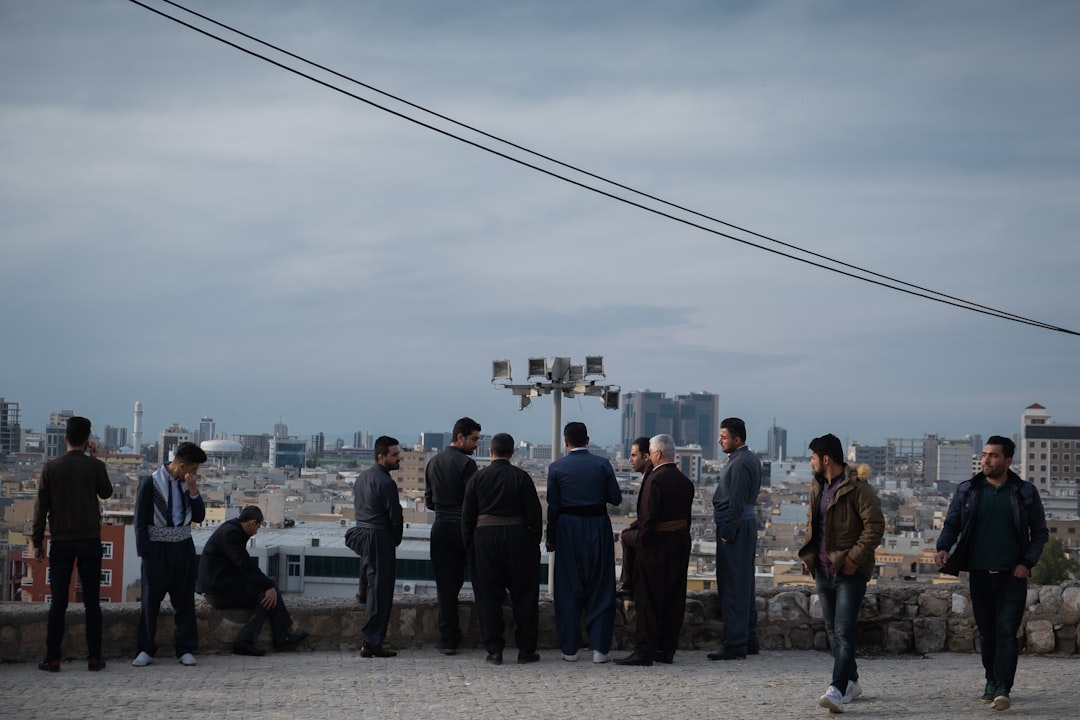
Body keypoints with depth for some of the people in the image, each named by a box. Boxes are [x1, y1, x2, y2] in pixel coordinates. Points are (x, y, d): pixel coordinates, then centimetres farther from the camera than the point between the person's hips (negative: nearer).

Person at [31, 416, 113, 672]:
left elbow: (41, 507, -1)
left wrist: (37, 542, 6)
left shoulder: (51, 468, -2)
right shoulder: (95, 466, -3)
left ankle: (52, 658, 1)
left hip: (60, 542, 0)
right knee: (92, 601, 4)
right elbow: (106, 492, 15)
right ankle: (94, 657, 3)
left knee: (58, 602, 3)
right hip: (90, 540, 0)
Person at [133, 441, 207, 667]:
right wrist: (145, 553, -10)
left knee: (184, 600, 6)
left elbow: (199, 516, 4)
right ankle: (146, 650, 10)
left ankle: (185, 649, 12)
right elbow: (140, 520, -6)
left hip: (183, 547, 4)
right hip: (157, 548, -4)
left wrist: (193, 490, -8)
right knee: (150, 600, 2)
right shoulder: (150, 482, -7)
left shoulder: (187, 484, 7)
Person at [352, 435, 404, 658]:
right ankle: (372, 643, -5)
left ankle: (370, 640, 18)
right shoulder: (385, 482, -15)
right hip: (380, 539, -9)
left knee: (372, 586, 16)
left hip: (362, 534, 9)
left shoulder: (362, 477, 13)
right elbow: (395, 516, -14)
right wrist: (396, 540, 4)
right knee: (380, 590, -5)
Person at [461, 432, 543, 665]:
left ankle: (494, 649, 3)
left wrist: (468, 545, 11)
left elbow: (467, 516, 3)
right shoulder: (521, 477, -3)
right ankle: (525, 649, 7)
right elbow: (534, 514, -3)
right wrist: (535, 542, 6)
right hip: (517, 539, -1)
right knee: (524, 596, 7)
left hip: (485, 539, 1)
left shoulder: (477, 478, 1)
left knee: (488, 596, 6)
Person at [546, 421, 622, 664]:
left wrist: (550, 539, 6)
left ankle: (570, 648, 9)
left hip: (568, 529, 0)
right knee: (601, 589, 7)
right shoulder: (602, 464, -3)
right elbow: (616, 498, -1)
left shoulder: (557, 467, -4)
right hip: (598, 527, 0)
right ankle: (599, 648, 2)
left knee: (569, 590, 8)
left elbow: (553, 506, -3)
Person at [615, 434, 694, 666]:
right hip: (680, 544, 8)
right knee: (674, 598, 10)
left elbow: (648, 516, -20)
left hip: (657, 544, -8)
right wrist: (681, 539, 13)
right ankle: (667, 649, 15)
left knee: (648, 599, -2)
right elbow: (686, 515, 10)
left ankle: (644, 651, -2)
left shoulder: (655, 479, -16)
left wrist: (642, 541, -11)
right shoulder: (685, 482, 8)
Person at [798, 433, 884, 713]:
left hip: (849, 572, -9)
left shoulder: (857, 487, -13)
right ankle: (851, 682, 28)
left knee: (843, 632, -14)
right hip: (823, 571, 9)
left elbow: (875, 525, -17)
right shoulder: (817, 487, 13)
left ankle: (837, 690, -19)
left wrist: (855, 557, -20)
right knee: (833, 630, 14)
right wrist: (808, 555, 12)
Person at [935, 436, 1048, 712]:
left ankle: (1002, 690, -15)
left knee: (1006, 632, -10)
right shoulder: (967, 491, 6)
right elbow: (951, 524, 6)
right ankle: (992, 682, 25)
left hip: (1012, 576, -2)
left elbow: (1040, 532, 6)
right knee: (987, 633, 10)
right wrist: (943, 548, -14)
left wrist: (1027, 562, -7)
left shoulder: (1025, 493, 2)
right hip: (979, 575, 2)